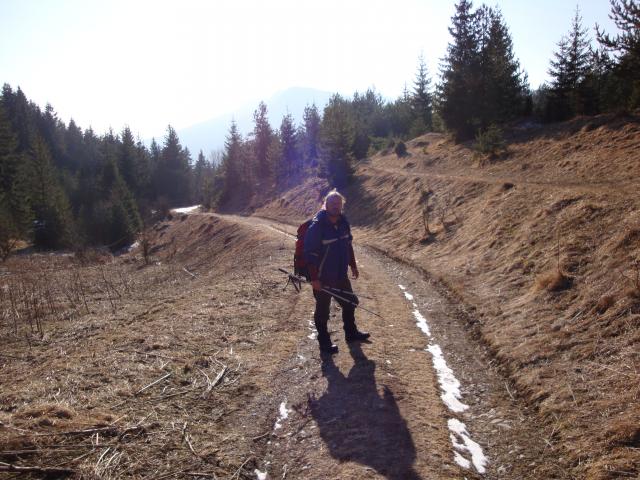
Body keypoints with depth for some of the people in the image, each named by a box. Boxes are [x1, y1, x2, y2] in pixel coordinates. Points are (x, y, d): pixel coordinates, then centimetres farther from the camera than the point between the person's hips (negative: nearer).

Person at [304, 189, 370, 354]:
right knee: (322, 310, 9)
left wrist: (353, 265, 17)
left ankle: (351, 333, 43)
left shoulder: (343, 222, 0)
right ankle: (324, 342, 26)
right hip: (323, 278, -7)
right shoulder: (317, 226, -22)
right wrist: (314, 278, -22)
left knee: (350, 303, 22)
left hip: (341, 275, 8)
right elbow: (310, 254, -21)